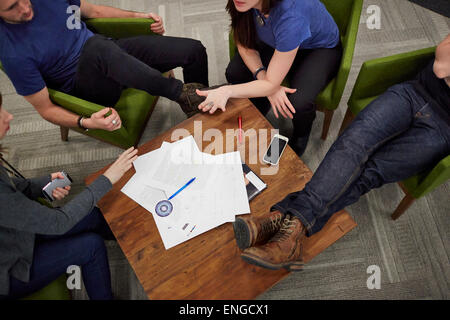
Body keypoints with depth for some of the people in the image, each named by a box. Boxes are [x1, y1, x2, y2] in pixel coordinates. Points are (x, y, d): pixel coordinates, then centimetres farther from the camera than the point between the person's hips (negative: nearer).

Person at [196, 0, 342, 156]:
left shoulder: (290, 14, -41)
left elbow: (271, 83, -32)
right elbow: (244, 44, -10)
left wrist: (226, 91, -42)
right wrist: (262, 76, -27)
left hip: (322, 49, -5)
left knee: (298, 104, -31)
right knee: (234, 73, -16)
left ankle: (299, 139, 7)